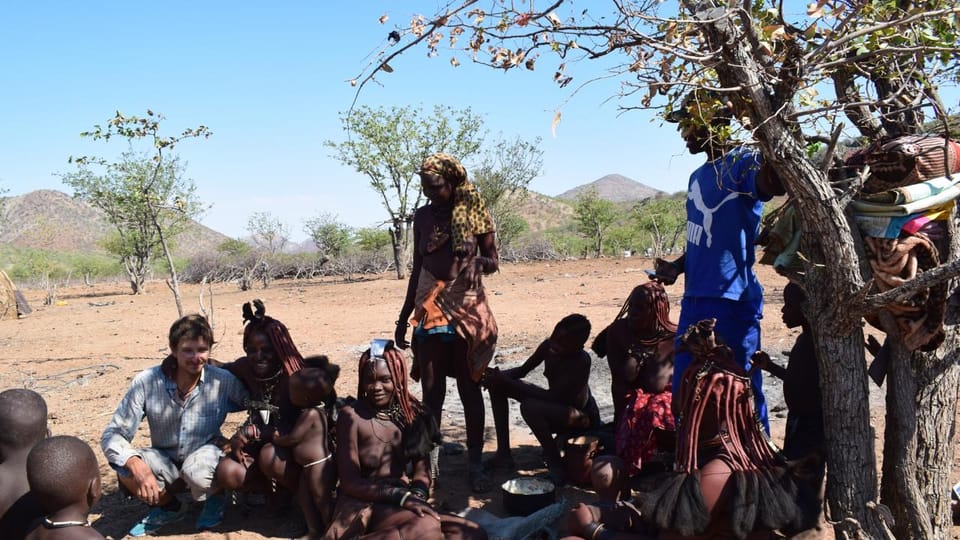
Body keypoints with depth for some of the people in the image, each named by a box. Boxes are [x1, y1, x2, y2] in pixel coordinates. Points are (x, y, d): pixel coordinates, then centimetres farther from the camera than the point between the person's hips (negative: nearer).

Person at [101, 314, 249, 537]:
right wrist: (137, 465, -38)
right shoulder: (146, 382, -19)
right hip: (166, 464, 2)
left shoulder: (223, 381, -19)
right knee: (125, 465, -28)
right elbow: (112, 435, -18)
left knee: (197, 469, -36)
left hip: (206, 459, -2)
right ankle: (169, 507, 4)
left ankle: (216, 499, 3)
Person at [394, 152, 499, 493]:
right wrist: (404, 316, 12)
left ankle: (476, 463, 11)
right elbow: (417, 269, 12)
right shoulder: (423, 216, 7)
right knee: (431, 391, 5)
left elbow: (494, 262, 4)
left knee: (470, 389, 3)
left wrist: (479, 262, -21)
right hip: (430, 309, 3)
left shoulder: (475, 214, -2)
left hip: (467, 310, -2)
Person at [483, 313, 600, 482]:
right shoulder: (549, 345, -12)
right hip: (555, 405, 8)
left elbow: (552, 396, -35)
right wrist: (500, 375, -22)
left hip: (583, 417, -8)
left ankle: (555, 464, -15)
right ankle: (503, 453, 2)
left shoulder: (581, 361, -31)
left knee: (530, 407, -37)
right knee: (497, 384, -2)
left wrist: (507, 382, -35)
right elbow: (523, 370, 1)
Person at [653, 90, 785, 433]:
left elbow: (773, 185, -32)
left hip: (732, 301, -9)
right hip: (694, 300, 9)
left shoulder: (743, 162, -8)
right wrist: (678, 266, 9)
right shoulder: (698, 177, 19)